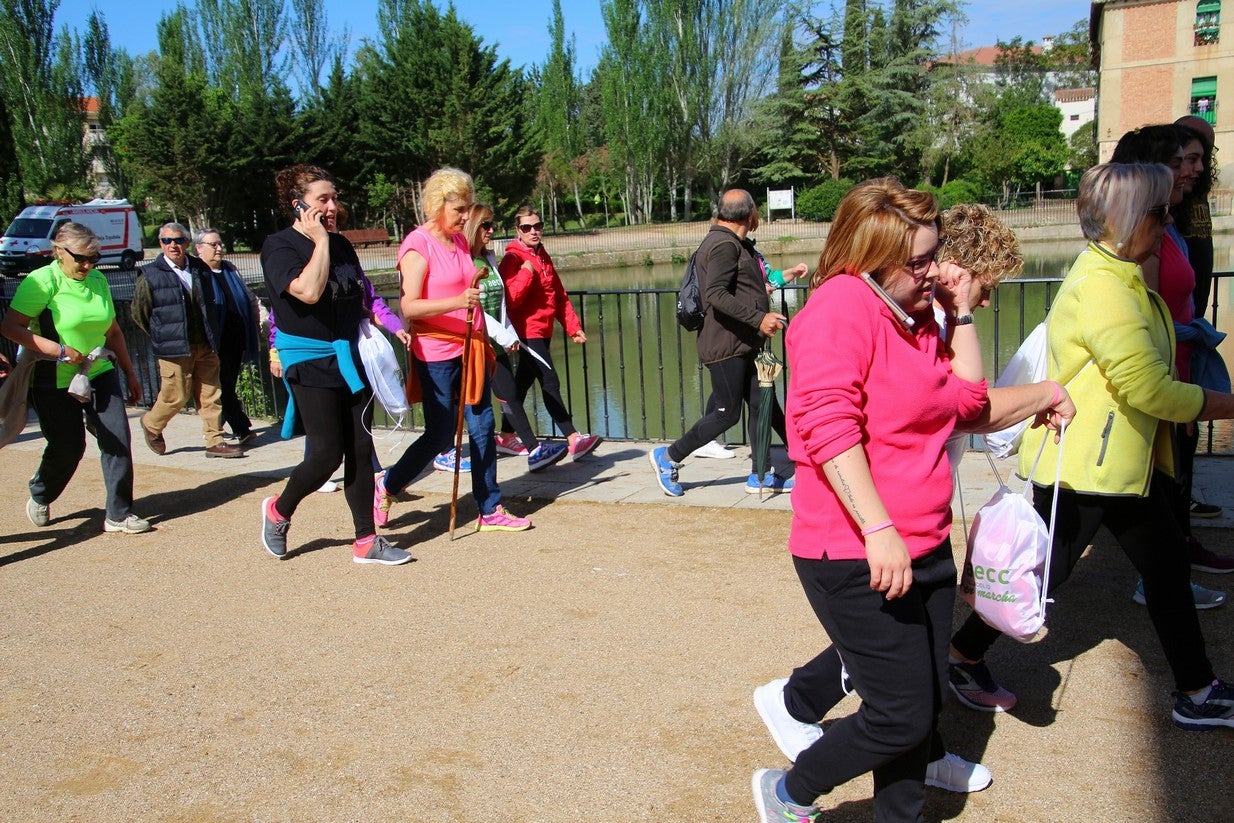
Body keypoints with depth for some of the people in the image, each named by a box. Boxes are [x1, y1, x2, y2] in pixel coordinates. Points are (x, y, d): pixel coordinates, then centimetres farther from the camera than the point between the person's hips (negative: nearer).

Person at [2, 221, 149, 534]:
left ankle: (119, 514, 5)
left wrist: (130, 373, 17)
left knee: (118, 440, -5)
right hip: (55, 381, -5)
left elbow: (113, 332, 16)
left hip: (100, 373, 5)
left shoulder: (99, 280, 7)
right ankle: (39, 497, 35)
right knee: (67, 448, 3)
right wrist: (58, 350, -23)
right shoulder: (42, 281, -12)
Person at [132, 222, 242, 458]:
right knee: (177, 396, 1)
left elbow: (212, 303, 19)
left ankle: (215, 441, 12)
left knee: (211, 395, 4)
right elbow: (139, 313, 3)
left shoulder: (200, 269, 8)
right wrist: (162, 337, 5)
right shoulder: (150, 275, -4)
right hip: (174, 349, -4)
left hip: (205, 347, 4)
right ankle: (151, 424, 28)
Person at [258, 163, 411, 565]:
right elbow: (309, 291, -27)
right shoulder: (279, 246, -10)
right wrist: (319, 240, -19)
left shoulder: (341, 244, 12)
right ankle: (278, 511, 22)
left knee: (360, 450, 6)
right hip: (311, 362, -6)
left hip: (352, 358, 7)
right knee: (326, 453, -7)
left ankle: (366, 541, 13)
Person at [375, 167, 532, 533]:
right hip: (436, 353, -7)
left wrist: (482, 338, 23)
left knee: (483, 428, 7)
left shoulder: (459, 240, 12)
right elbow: (409, 307, -19)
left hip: (469, 348, 8)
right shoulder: (418, 245, -12)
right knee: (440, 436, -1)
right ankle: (387, 485, 23)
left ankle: (490, 510, 15)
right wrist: (457, 302, -31)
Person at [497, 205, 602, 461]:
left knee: (523, 383, 14)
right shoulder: (513, 258, -9)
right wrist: (526, 272, -24)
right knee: (550, 382, -12)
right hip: (528, 332, -8)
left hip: (543, 331, 8)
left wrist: (573, 326, 13)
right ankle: (574, 440, -13)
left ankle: (506, 437, 24)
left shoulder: (544, 257, 15)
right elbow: (510, 299, -19)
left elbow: (560, 296, 17)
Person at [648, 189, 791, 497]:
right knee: (726, 413, -4)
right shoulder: (724, 244, -16)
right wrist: (758, 318, -29)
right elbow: (716, 294, -27)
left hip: (743, 346, 10)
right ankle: (668, 457, 10)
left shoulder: (732, 243, 17)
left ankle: (760, 476, 17)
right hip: (726, 346, -10)